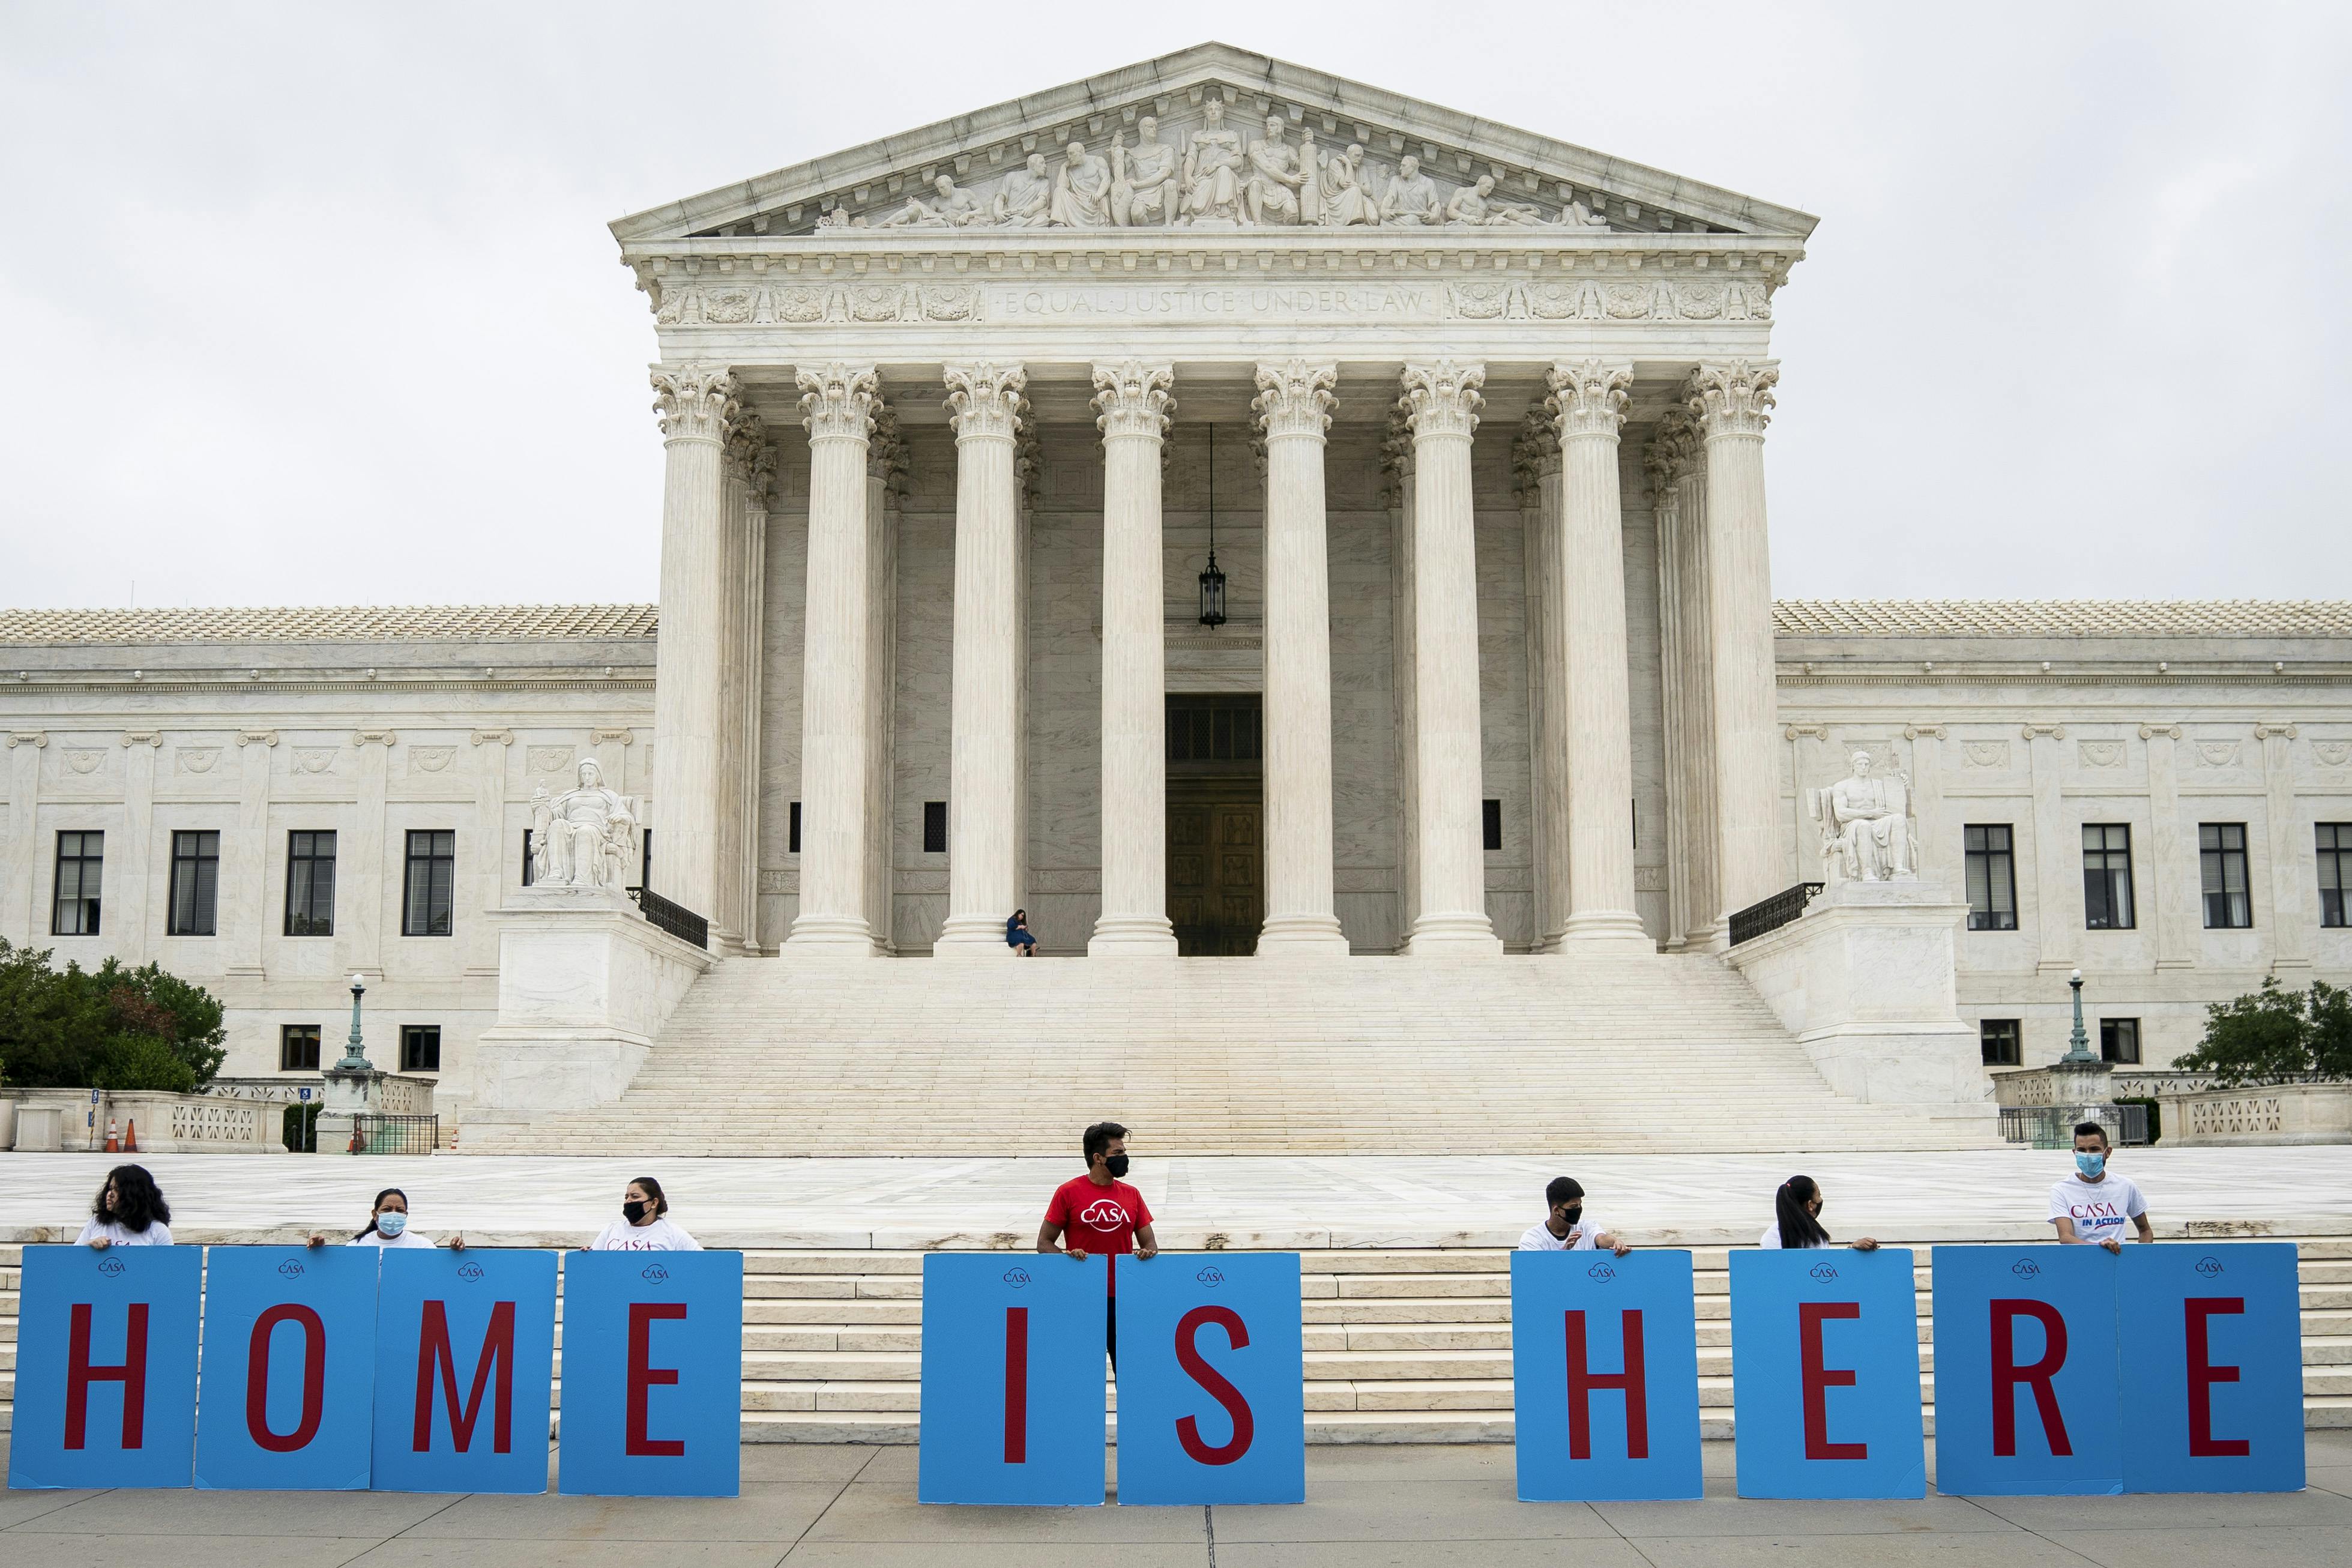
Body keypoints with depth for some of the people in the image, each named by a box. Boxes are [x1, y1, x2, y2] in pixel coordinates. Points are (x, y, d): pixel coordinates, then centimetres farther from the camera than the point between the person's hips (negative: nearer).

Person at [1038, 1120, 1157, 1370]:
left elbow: (1150, 1243, 14)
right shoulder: (1068, 1193, -2)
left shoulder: (1131, 1195, 9)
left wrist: (1149, 1251, -9)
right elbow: (1044, 1243, 2)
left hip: (1123, 1298, 3)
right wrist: (1067, 1256, -17)